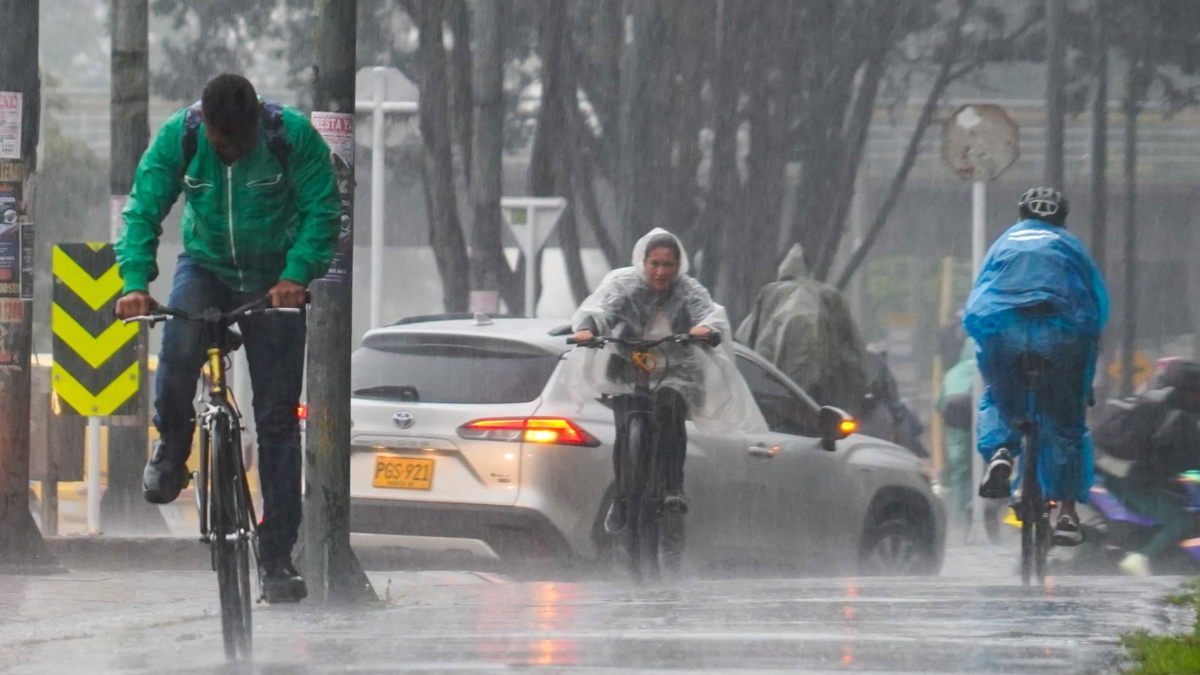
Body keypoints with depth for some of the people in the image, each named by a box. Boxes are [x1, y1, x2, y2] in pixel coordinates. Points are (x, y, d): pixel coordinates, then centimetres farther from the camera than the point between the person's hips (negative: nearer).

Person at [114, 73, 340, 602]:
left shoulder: (293, 135, -18)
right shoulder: (179, 137, -14)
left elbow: (322, 211, -17)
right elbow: (143, 210, -14)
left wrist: (296, 275, -33)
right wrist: (135, 280, -30)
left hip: (273, 280, -1)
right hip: (206, 266, 1)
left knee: (278, 417, -4)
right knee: (179, 346, -33)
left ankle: (277, 556, 2)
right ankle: (171, 448, -5)